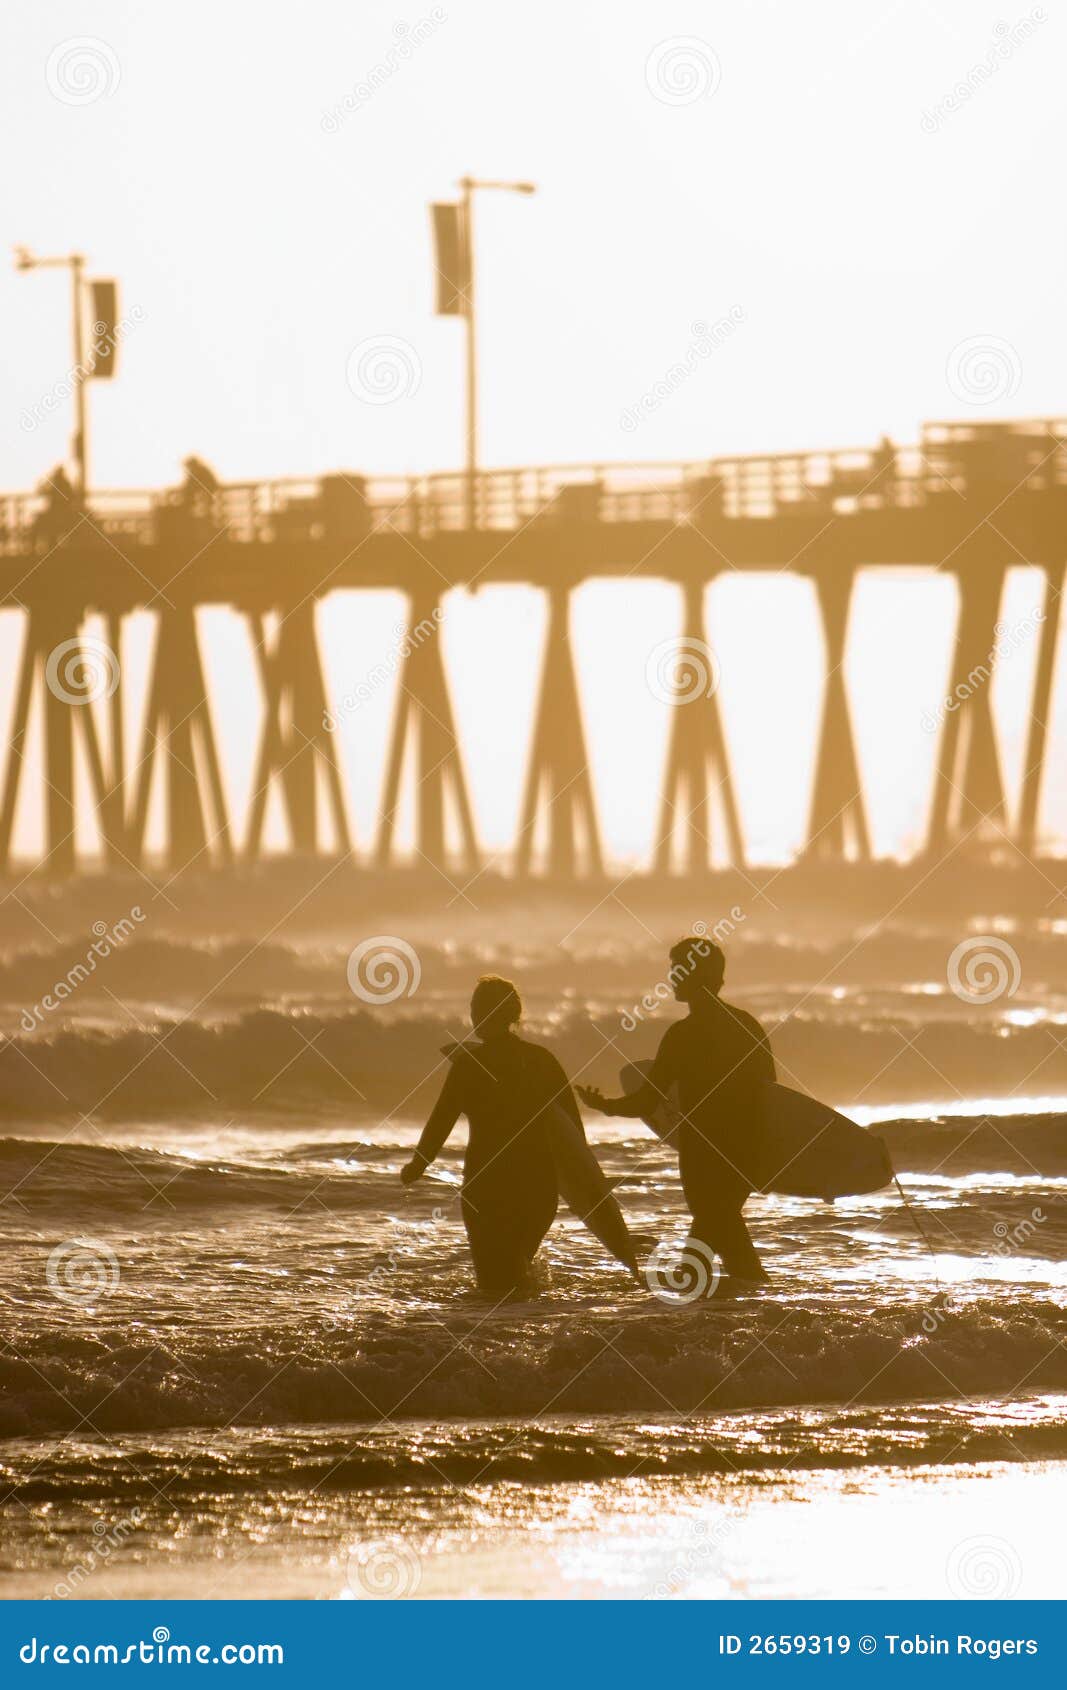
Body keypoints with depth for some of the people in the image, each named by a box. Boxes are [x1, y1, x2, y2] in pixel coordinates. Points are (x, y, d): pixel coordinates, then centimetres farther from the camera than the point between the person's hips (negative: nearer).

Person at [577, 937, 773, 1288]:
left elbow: (647, 1102, -12)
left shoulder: (682, 1035, -13)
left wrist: (605, 1105, 5)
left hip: (702, 1157, -7)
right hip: (746, 1154, 7)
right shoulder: (749, 1026, 5)